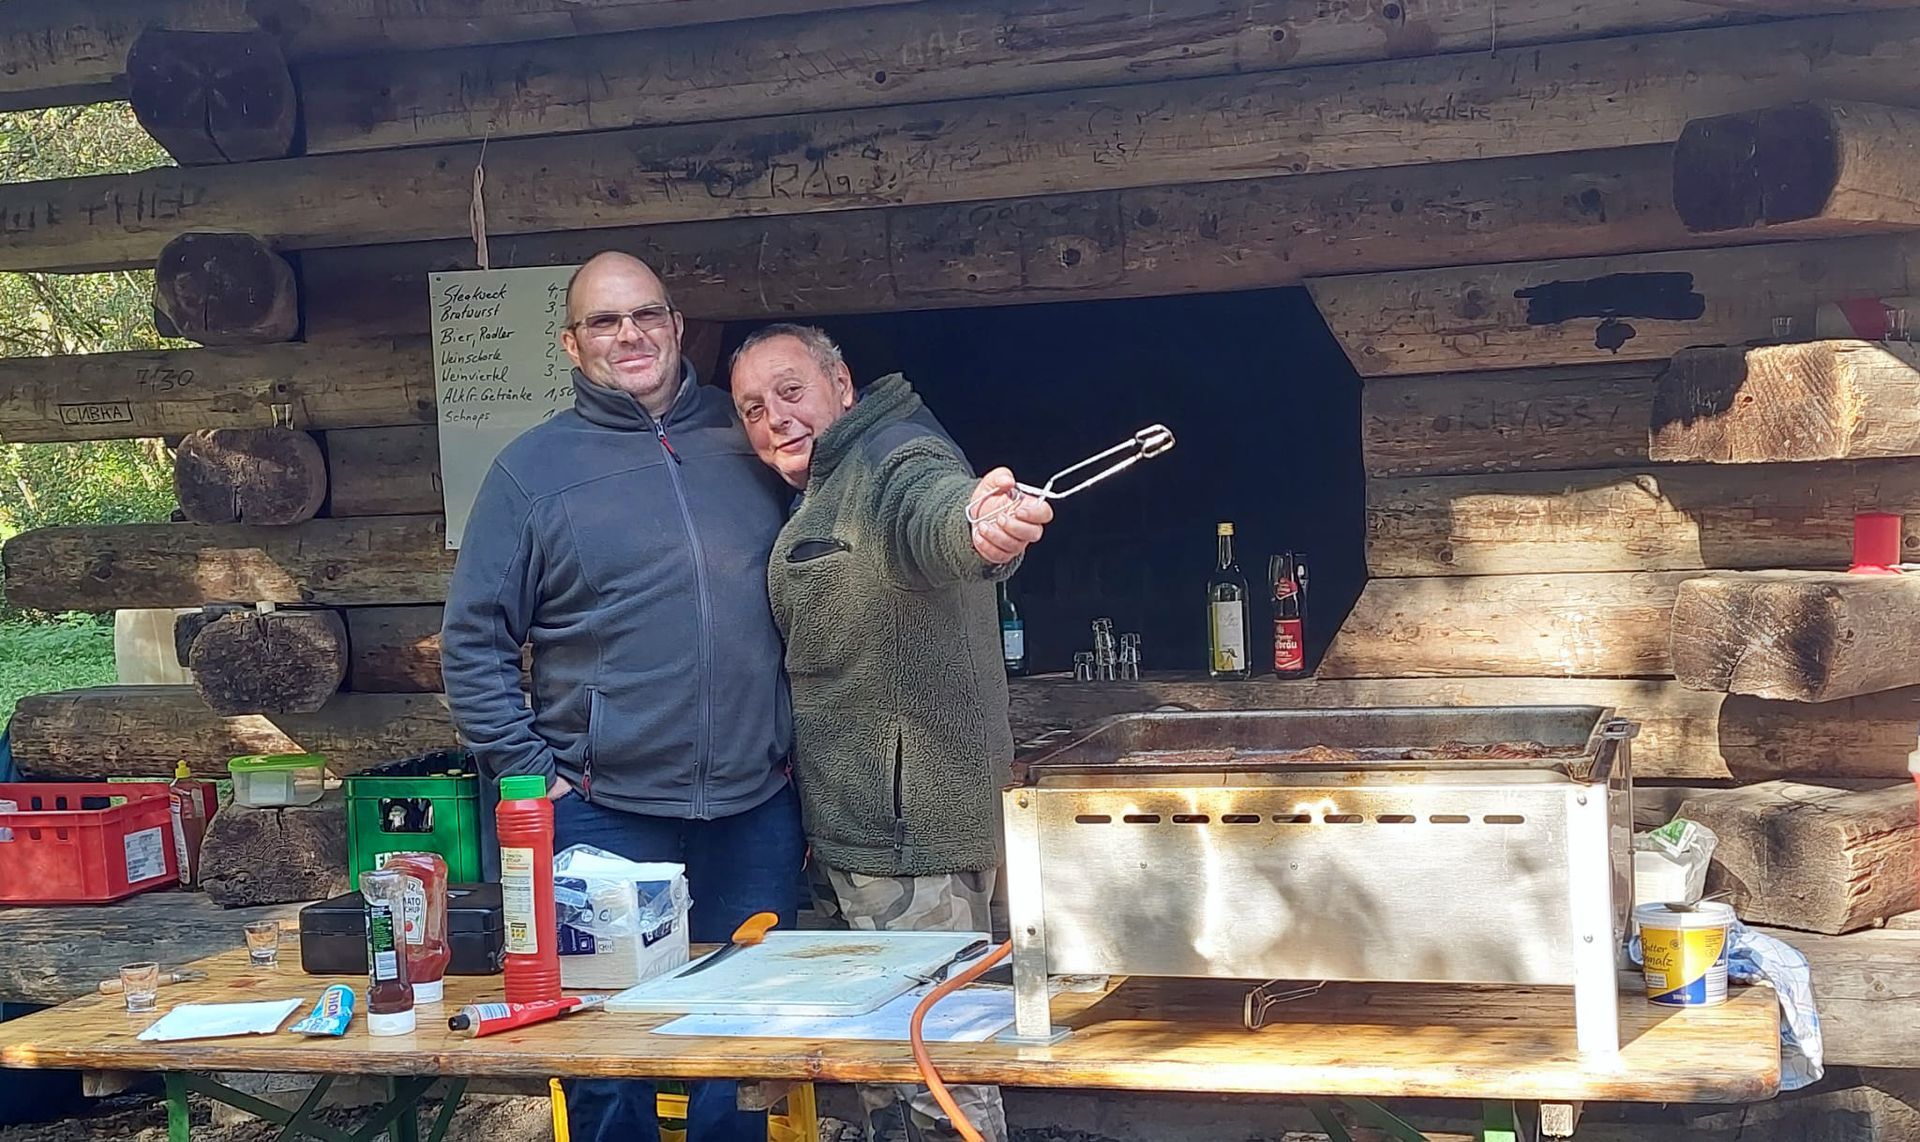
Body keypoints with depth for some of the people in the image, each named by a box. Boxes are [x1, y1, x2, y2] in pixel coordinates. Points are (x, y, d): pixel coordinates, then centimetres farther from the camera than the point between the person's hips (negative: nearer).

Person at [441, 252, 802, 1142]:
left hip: (757, 811, 2)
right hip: (606, 815, -2)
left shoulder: (748, 440, 7)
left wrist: (811, 752, 8)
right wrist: (533, 776, -6)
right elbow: (473, 643, 1)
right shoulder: (533, 469, 0)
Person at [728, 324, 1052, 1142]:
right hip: (851, 832, 10)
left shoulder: (896, 461, -16)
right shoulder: (819, 497, 17)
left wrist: (982, 524, -64)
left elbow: (935, 506, -42)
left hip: (910, 838, -10)